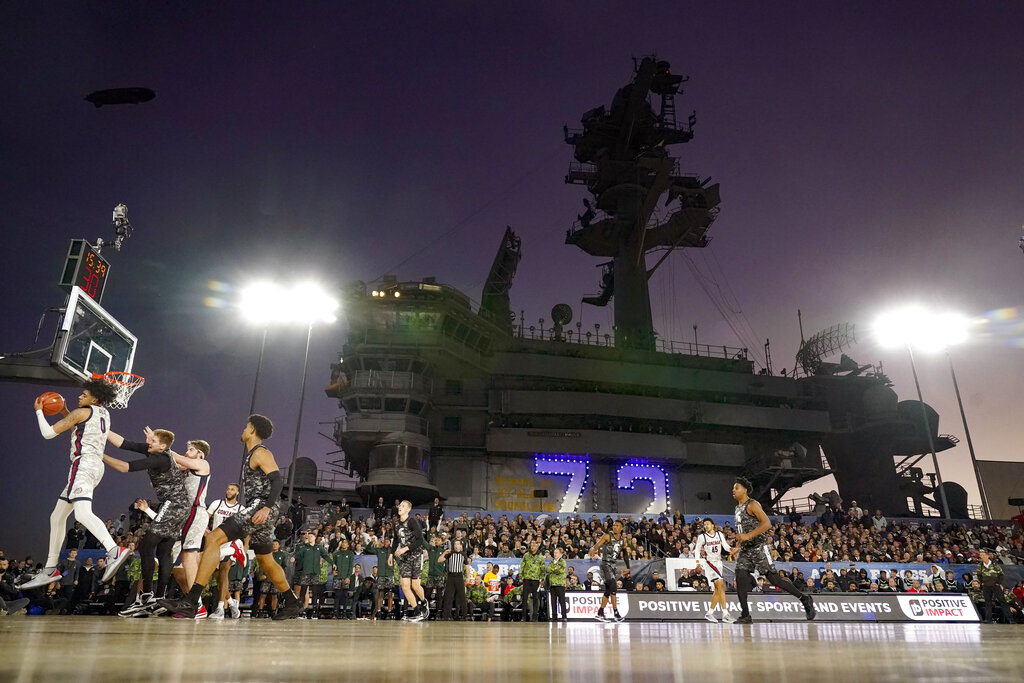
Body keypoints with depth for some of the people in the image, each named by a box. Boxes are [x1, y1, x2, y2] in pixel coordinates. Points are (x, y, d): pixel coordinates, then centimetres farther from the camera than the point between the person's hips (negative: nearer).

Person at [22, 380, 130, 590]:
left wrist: (39, 411, 14)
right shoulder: (104, 413, 20)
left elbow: (48, 433, -1)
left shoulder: (81, 412, -4)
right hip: (96, 465, 10)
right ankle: (50, 570, 21)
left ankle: (115, 551, -46)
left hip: (84, 463, -10)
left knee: (83, 513, -28)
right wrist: (64, 412, 27)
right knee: (57, 516, 16)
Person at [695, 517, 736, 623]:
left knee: (718, 590, 7)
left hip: (719, 563, 6)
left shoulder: (720, 534, 5)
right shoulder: (702, 537, -5)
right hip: (709, 563, -6)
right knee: (721, 586, -18)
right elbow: (697, 550, 1)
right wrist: (698, 561, -13)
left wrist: (731, 549, -23)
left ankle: (709, 613, 17)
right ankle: (725, 613, -19)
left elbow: (725, 545, -1)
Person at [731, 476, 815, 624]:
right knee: (740, 578, -5)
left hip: (759, 547, -8)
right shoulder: (738, 507, 16)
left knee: (774, 579, -4)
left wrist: (748, 536, -26)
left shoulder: (752, 504, -11)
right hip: (745, 550, 8)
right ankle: (745, 616, -1)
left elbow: (767, 523, -22)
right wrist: (739, 539, 18)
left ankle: (804, 599, 14)